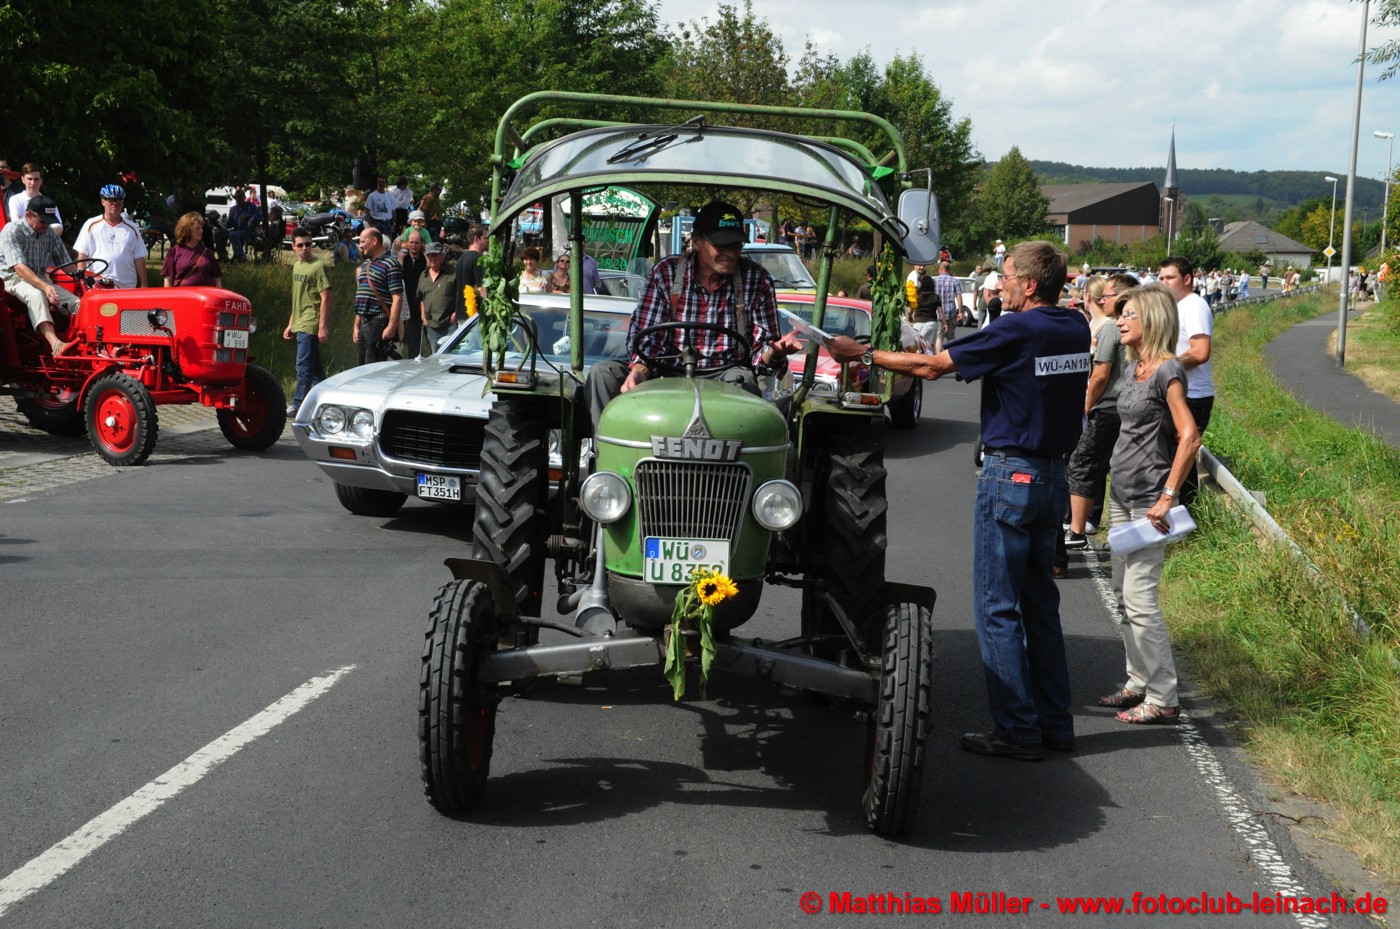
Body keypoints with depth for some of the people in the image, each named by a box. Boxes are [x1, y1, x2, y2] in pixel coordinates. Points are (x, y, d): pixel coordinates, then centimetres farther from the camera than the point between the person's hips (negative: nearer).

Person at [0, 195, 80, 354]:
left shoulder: (49, 233, 9)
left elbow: (66, 263, 8)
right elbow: (19, 267, -24)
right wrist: (44, 287, -38)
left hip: (40, 280, 6)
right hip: (14, 279, -6)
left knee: (77, 303, -19)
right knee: (36, 295, -40)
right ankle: (54, 343, -56)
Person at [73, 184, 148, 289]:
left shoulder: (131, 228, 11)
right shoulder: (91, 226, 7)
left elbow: (139, 259, 11)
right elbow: (82, 256, 6)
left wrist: (143, 285, 5)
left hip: (127, 288, 2)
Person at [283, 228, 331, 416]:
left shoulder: (317, 267, -10)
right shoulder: (297, 266, 15)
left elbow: (325, 298, -14)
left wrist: (323, 327, -18)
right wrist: (291, 324, 20)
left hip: (311, 325, -9)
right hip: (300, 325, 9)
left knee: (304, 365, -9)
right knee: (314, 366, 13)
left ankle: (298, 403, -7)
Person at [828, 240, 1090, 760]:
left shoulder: (1016, 331, -16)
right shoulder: (1075, 329, 5)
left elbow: (930, 367, -12)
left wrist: (862, 354, -3)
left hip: (1011, 474, -8)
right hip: (1054, 476, 8)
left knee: (998, 607, -1)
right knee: (1040, 603, 15)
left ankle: (1017, 730, 1)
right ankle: (1055, 724, 18)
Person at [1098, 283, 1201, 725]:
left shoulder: (1167, 371, -15)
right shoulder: (1136, 368, 11)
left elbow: (1189, 438, -21)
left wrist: (1167, 498, -22)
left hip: (1149, 501, -9)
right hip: (1121, 494, 9)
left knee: (1139, 597, -9)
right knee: (1123, 594, 14)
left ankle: (1163, 699, -2)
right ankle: (1138, 683, 25)